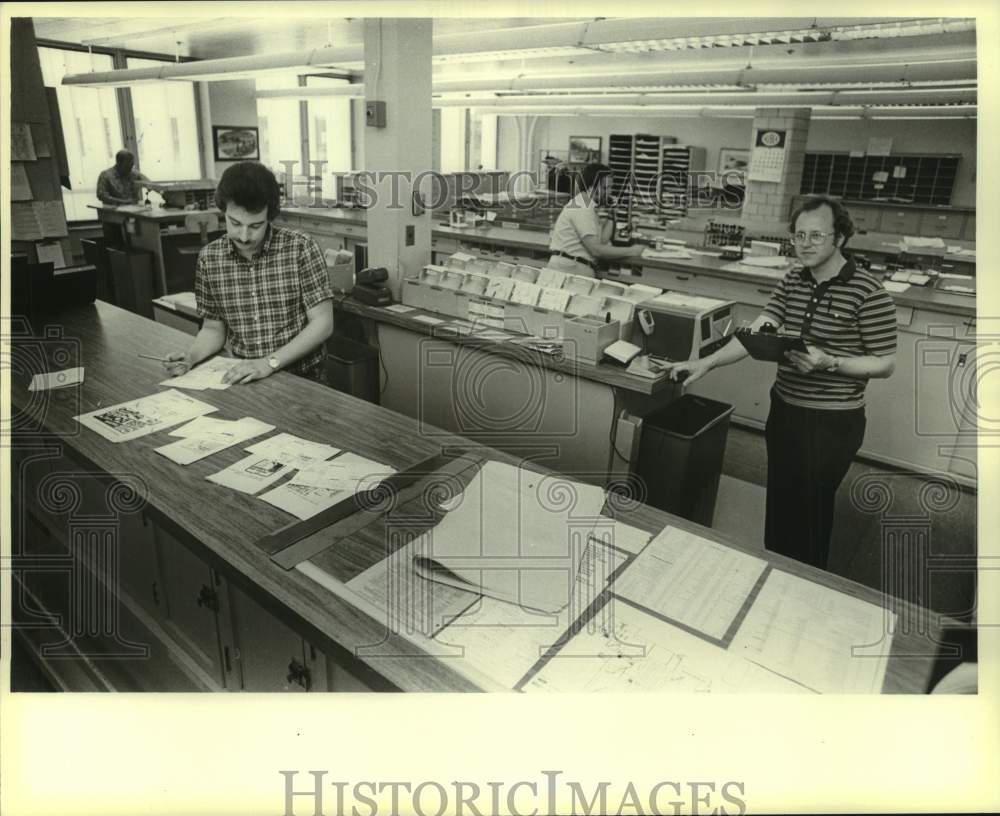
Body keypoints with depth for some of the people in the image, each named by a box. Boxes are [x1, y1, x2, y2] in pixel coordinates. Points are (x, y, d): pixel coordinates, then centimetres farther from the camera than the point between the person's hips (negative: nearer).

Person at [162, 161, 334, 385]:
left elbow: (322, 323, -10)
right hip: (243, 379, 2)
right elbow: (213, 328, 11)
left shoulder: (300, 248, -10)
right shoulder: (209, 257, 2)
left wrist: (270, 362, -17)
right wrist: (190, 356, -8)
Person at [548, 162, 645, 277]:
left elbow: (602, 240, 11)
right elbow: (596, 250, -19)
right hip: (569, 269, -9)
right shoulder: (582, 209, -12)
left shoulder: (586, 204, 16)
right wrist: (631, 251, -12)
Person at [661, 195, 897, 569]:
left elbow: (886, 364, -11)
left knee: (810, 508, 8)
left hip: (832, 422, -5)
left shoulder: (868, 293, -15)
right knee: (778, 500, 18)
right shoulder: (791, 282, 2)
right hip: (783, 409, 5)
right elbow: (755, 332, -7)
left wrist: (829, 363, -27)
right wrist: (706, 363, -20)